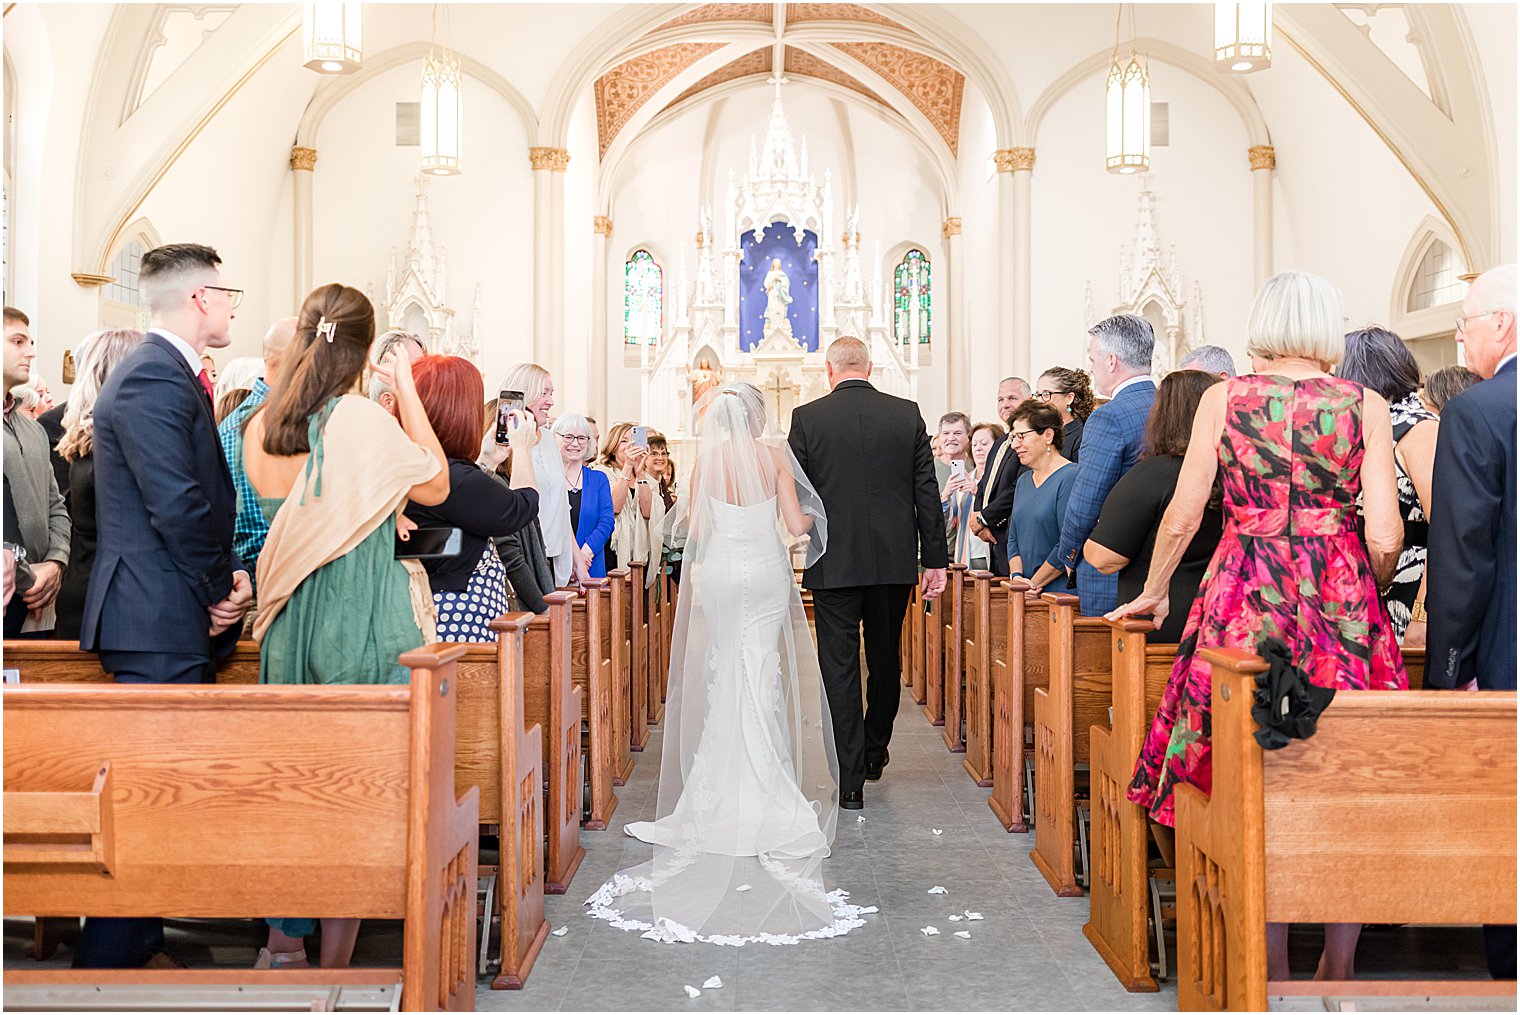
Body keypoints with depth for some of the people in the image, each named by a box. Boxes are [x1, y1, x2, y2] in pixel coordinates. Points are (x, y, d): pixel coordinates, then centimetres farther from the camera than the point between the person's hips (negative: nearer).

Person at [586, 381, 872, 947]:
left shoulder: (707, 459, -3)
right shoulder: (775, 457, -4)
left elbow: (692, 528, -2)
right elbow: (796, 523, -7)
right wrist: (813, 519, 15)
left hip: (719, 575, 0)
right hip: (767, 575, 0)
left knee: (724, 673, 11)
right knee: (763, 673, 6)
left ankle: (724, 786, 14)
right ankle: (763, 786, 8)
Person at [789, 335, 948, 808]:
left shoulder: (807, 417, -4)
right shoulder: (907, 414, 2)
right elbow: (927, 492, 2)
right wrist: (935, 559, 6)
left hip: (834, 563, -3)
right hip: (894, 561, 3)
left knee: (840, 667, 4)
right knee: (885, 659, 19)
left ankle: (851, 780, 5)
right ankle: (874, 752, 37)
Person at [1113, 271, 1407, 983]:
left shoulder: (1224, 399, 1)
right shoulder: (1365, 405, 1)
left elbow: (1183, 514, 0)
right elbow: (1385, 538, -3)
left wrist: (1154, 591, 15)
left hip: (1244, 601, 0)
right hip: (1342, 604, 1)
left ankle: (1272, 977, 15)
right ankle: (1338, 975, 22)